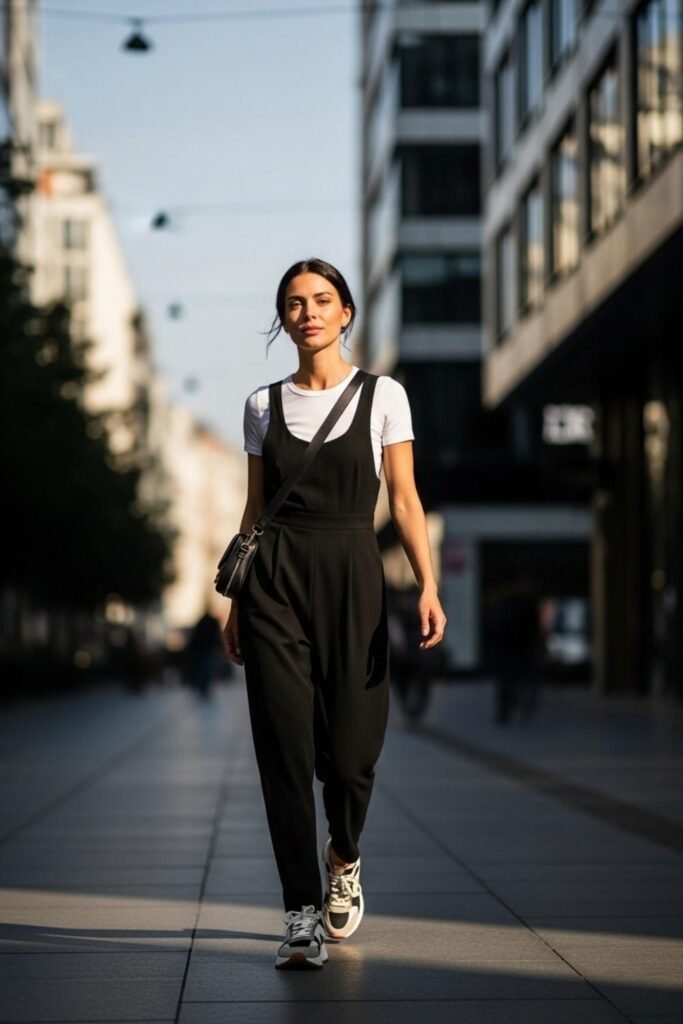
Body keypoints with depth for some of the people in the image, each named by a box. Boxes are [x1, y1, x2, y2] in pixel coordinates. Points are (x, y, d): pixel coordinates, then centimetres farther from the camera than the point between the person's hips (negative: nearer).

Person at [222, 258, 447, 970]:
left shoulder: (383, 396, 4)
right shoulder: (264, 405, 10)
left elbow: (404, 499, 1)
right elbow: (254, 509, 13)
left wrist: (428, 585, -11)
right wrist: (237, 603, 10)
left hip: (352, 575, -1)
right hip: (275, 578, 2)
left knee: (350, 748, -3)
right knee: (286, 745, -4)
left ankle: (343, 858, 30)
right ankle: (302, 912, 3)